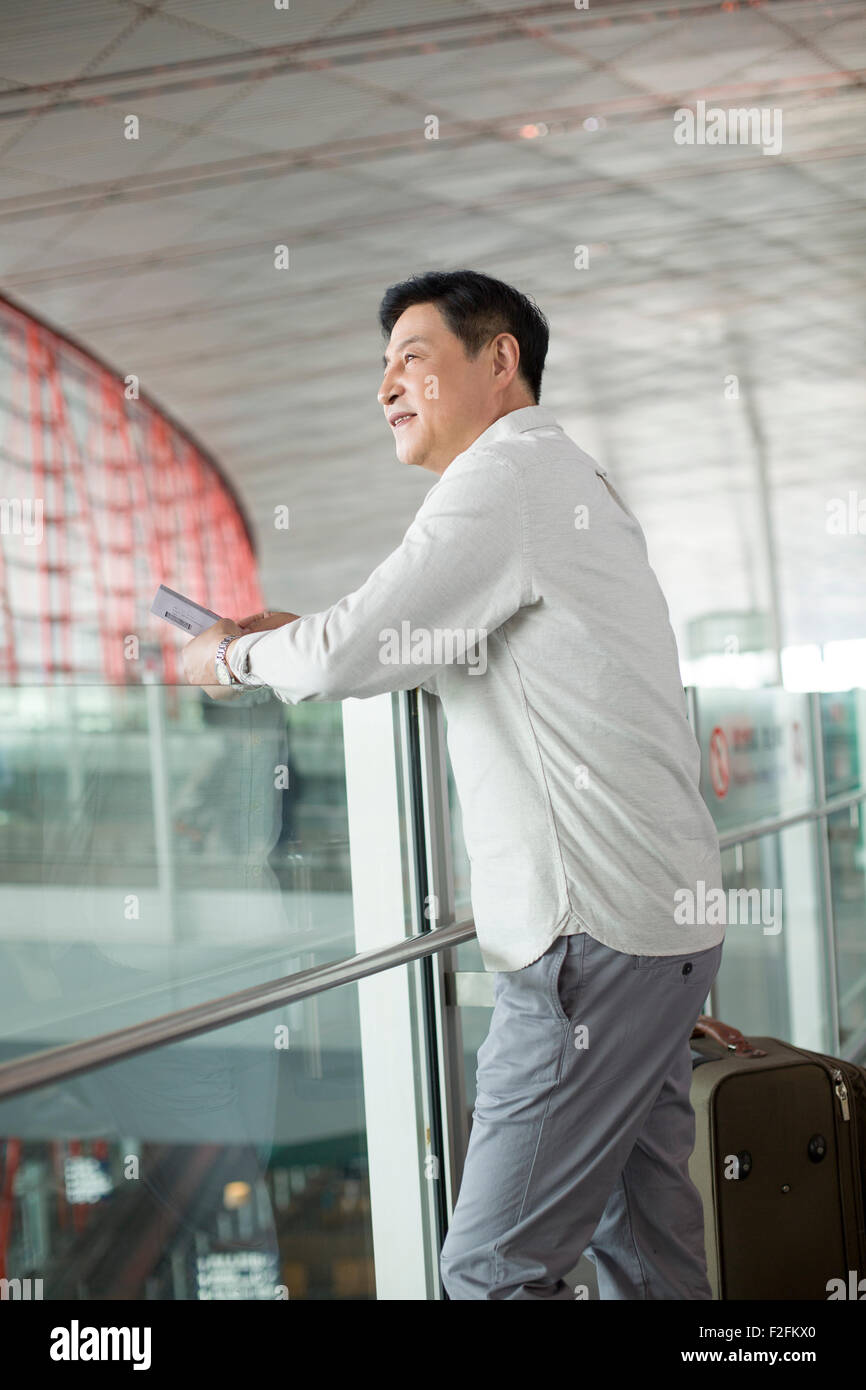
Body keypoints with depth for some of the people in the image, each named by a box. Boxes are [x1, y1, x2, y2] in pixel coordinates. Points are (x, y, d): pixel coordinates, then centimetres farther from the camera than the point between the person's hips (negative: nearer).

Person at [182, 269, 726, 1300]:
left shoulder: (508, 471, -10)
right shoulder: (563, 478, 23)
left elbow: (350, 656, -15)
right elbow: (462, 660, 32)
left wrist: (237, 654, 5)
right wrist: (301, 635, 21)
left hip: (595, 936, -10)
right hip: (659, 923, 10)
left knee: (494, 1266, -8)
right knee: (644, 1251, 12)